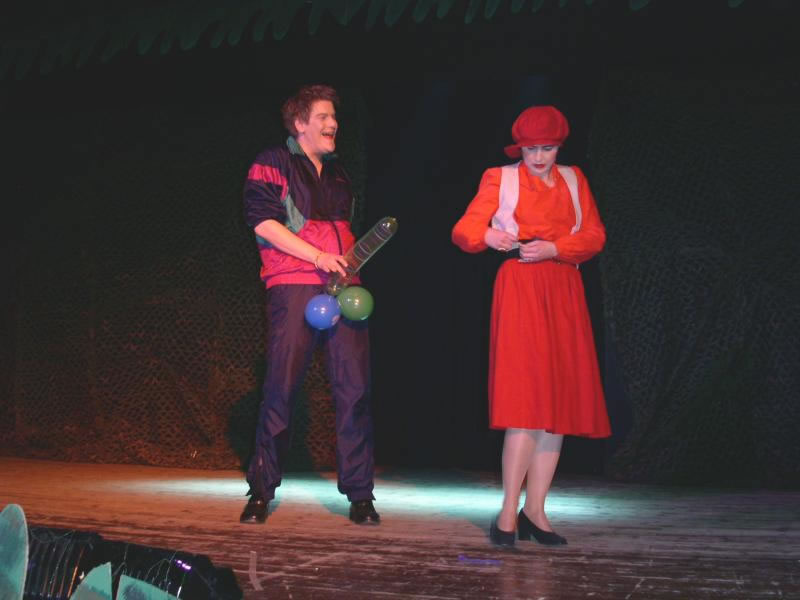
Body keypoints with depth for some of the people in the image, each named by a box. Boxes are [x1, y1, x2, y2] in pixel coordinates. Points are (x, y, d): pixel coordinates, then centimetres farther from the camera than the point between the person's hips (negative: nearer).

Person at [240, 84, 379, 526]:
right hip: (294, 286, -5)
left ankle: (359, 493, 5)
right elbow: (263, 221, -7)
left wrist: (350, 263, 12)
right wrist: (317, 256, -13)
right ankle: (261, 491, 7)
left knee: (354, 386, -2)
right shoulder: (272, 164, 5)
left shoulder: (337, 174, 24)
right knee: (280, 387, -6)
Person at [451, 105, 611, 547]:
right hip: (519, 291, -4)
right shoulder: (500, 179, 9)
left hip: (564, 294, 4)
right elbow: (463, 231, 1)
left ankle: (534, 511, 7)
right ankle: (509, 513, -10)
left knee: (560, 402, 1)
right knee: (526, 401, -13)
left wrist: (553, 248, -10)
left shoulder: (574, 180, 17)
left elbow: (595, 236, 7)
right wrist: (488, 236, -20)